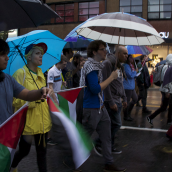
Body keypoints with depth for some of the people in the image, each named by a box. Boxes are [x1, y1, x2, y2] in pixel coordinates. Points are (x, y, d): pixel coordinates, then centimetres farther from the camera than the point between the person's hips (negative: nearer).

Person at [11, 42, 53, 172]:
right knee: (24, 151, 10)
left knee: (42, 151, 11)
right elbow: (15, 100, -19)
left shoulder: (40, 73, 10)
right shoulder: (20, 74, -13)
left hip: (42, 121, 6)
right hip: (28, 122, -6)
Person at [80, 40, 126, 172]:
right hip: (91, 110, -9)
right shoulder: (91, 66, -18)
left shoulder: (96, 65, 12)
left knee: (106, 136, 13)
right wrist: (111, 77, -19)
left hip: (100, 108, 10)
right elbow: (95, 89, -26)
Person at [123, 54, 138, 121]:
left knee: (135, 99, 15)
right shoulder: (126, 66, -15)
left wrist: (135, 74, 2)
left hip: (132, 86, 10)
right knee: (127, 101, -1)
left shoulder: (131, 65, 14)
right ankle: (126, 116, 12)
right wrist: (135, 71, -4)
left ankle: (128, 112, 28)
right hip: (127, 86, -10)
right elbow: (130, 75, -19)